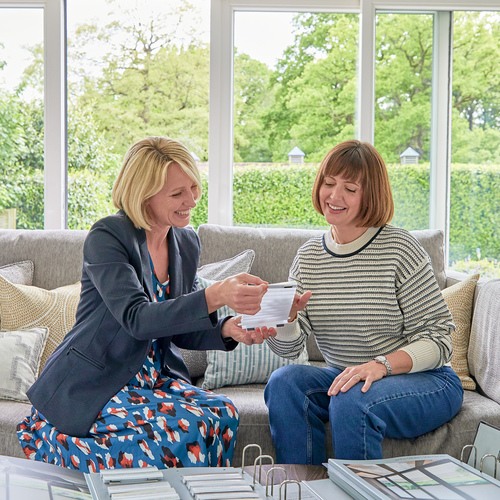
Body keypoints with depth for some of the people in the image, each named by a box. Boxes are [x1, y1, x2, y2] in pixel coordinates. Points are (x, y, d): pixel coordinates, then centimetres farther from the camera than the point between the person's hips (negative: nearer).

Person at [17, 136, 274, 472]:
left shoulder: (187, 243, 7)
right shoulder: (107, 237, -15)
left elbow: (180, 329, 11)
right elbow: (136, 319, -28)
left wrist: (227, 330, -11)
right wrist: (215, 297, -40)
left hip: (155, 377, 6)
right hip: (93, 385, -5)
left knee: (221, 414, -23)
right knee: (184, 429, -29)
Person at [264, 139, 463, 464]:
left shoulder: (400, 249, -12)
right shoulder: (308, 257, 4)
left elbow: (439, 339, -14)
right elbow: (288, 347, 1)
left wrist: (381, 365, -30)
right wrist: (285, 317, -22)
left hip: (424, 381, -5)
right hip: (343, 376, 5)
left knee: (351, 401, -33)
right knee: (284, 382, -20)